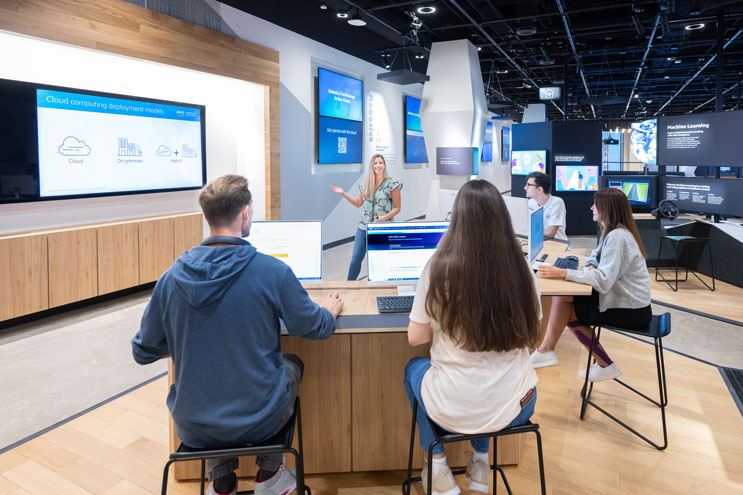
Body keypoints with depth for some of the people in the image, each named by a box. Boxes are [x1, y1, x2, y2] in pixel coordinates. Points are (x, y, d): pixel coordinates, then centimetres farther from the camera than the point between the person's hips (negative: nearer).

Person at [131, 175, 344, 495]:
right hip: (257, 423, -2)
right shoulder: (273, 272, -20)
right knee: (292, 364, 27)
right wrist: (329, 311, 19)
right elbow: (313, 328, -5)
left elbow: (142, 353, 1)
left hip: (193, 429, 3)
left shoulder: (171, 277, -10)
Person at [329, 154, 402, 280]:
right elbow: (358, 203, 18)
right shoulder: (366, 184, 8)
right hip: (364, 227, 4)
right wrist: (343, 194, 10)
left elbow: (397, 208, -3)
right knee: (356, 257, 6)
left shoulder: (392, 184, -6)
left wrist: (385, 217, -19)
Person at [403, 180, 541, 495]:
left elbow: (415, 338, -6)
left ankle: (439, 470, 32)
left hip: (454, 411, -3)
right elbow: (530, 337, 6)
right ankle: (480, 464, 38)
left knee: (414, 368, 30)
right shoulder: (522, 271, -10)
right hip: (516, 409, 3)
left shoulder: (439, 268, -17)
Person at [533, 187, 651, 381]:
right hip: (621, 299, 9)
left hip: (630, 311, -9)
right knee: (561, 297, 2)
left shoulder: (617, 237, -23)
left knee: (565, 307, -5)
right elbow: (597, 255, 20)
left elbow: (603, 280, -31)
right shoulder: (611, 231, 8)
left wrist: (563, 273, -29)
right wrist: (590, 266, -5)